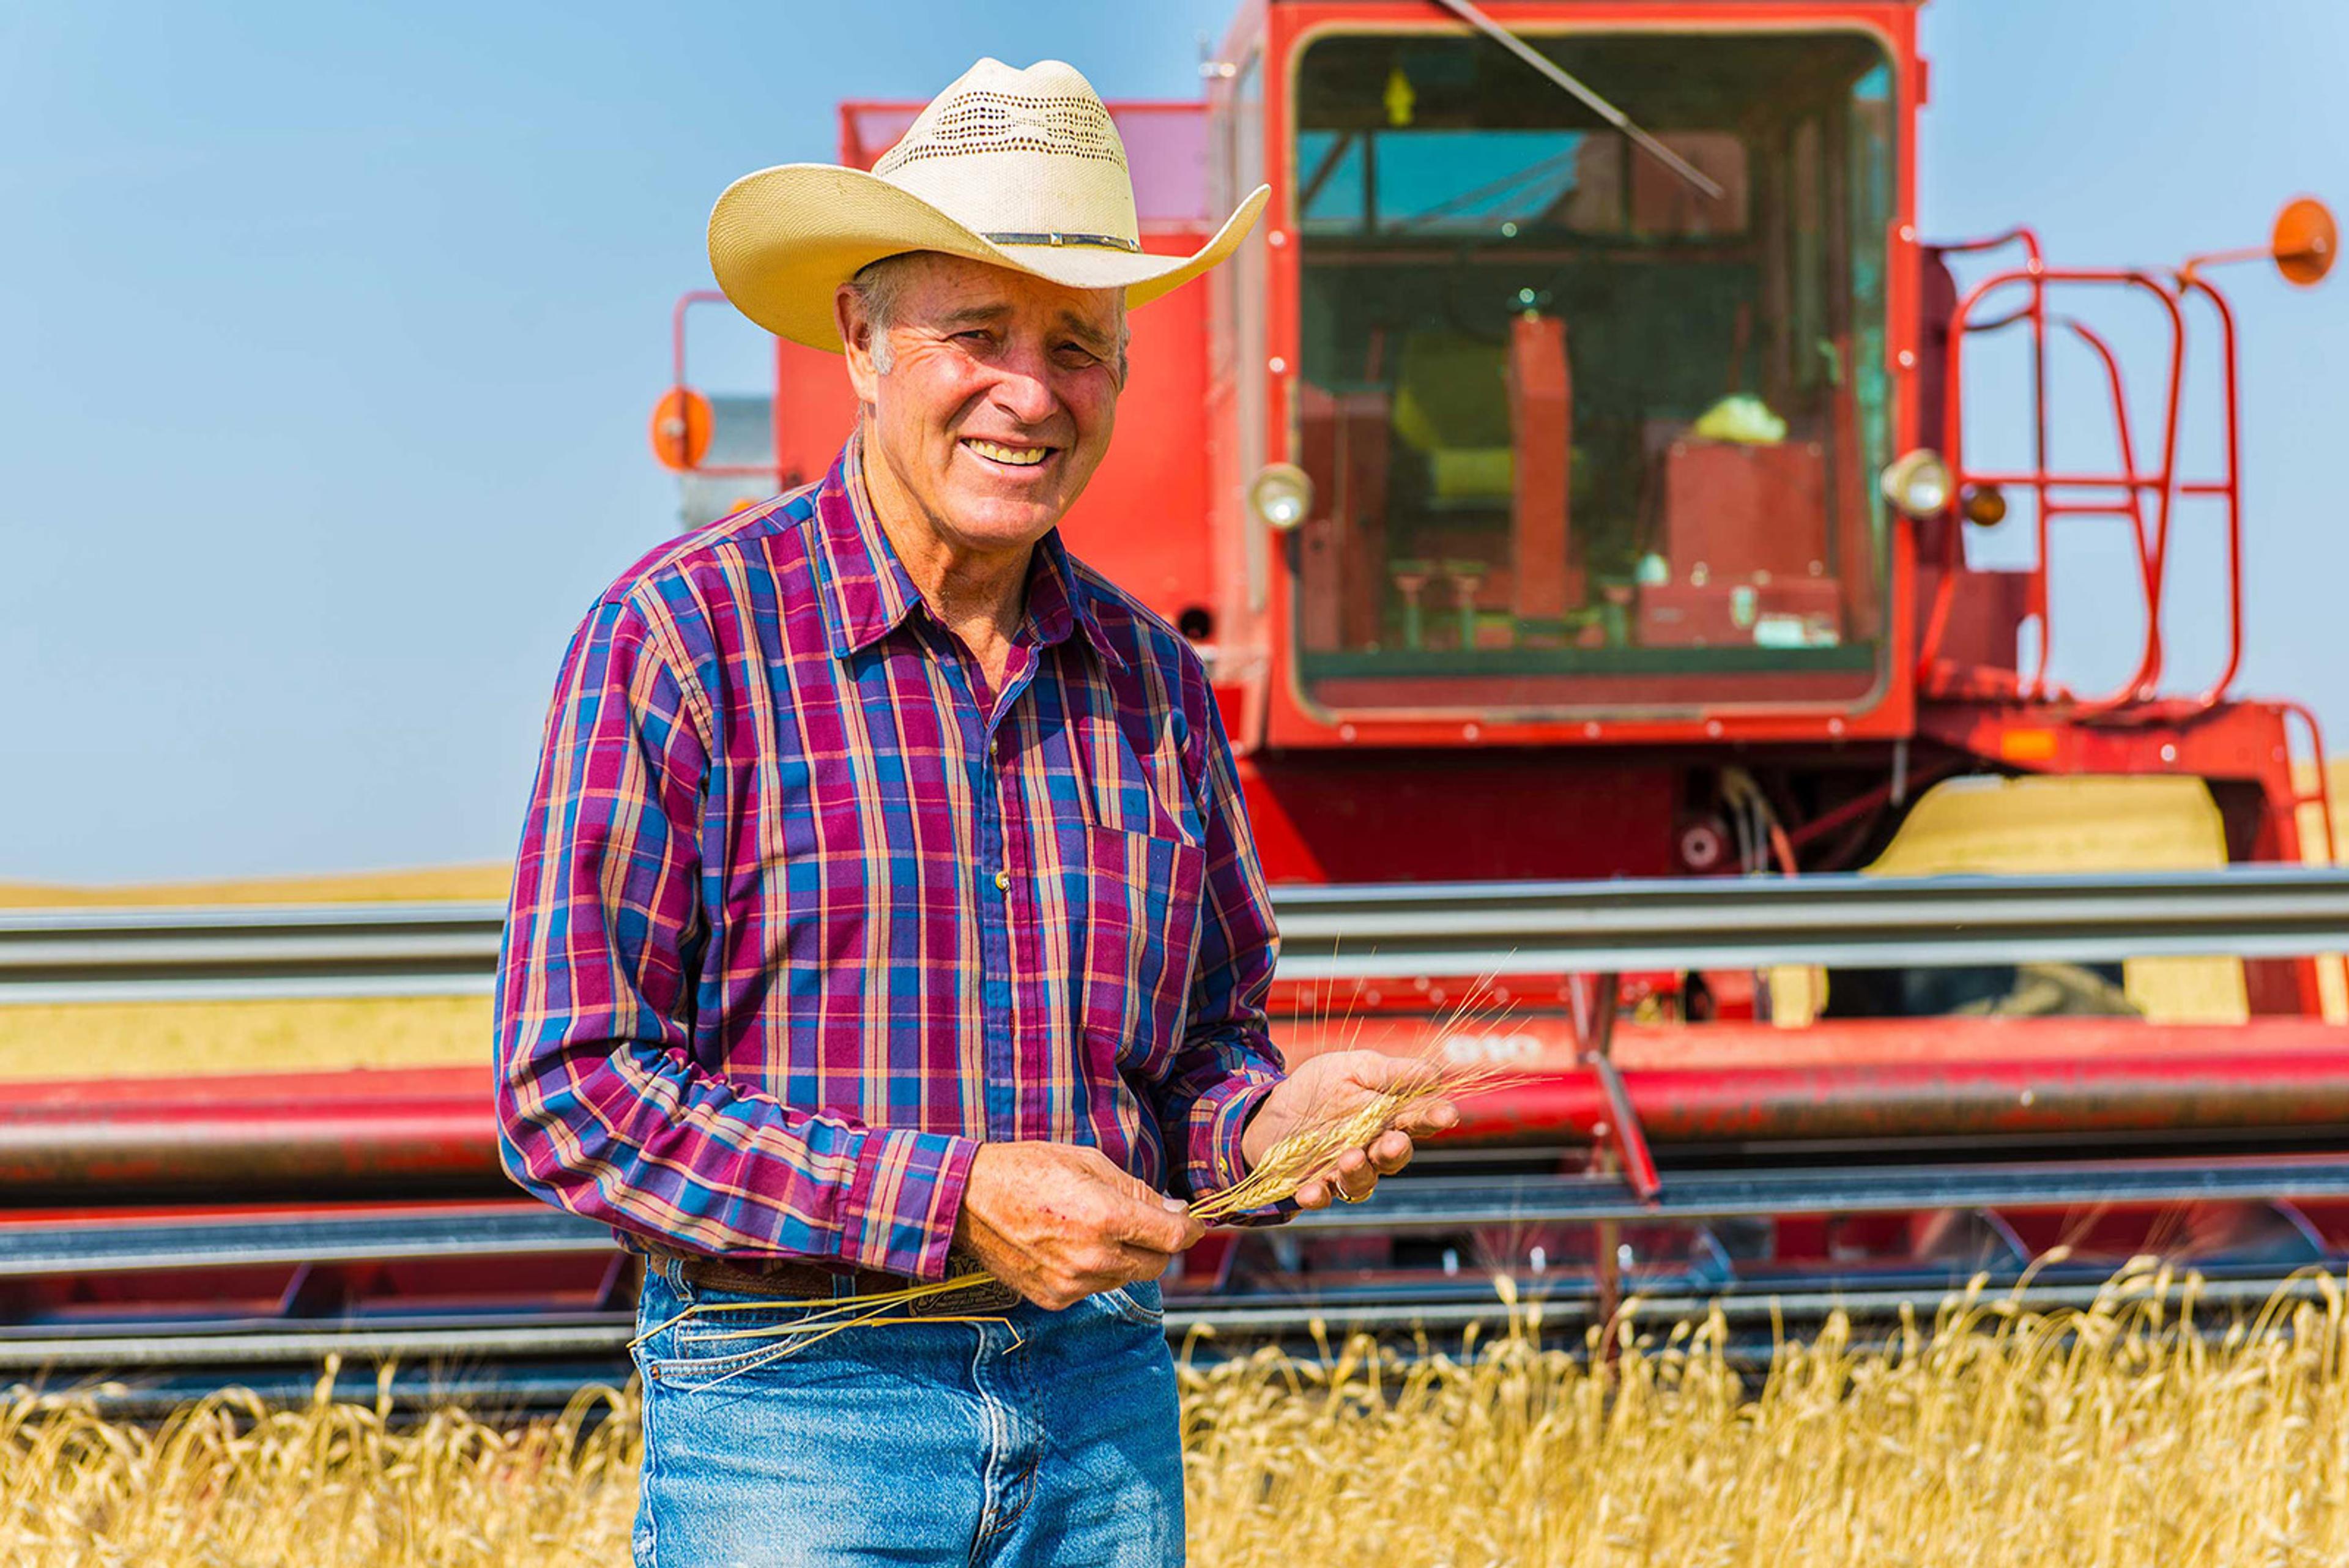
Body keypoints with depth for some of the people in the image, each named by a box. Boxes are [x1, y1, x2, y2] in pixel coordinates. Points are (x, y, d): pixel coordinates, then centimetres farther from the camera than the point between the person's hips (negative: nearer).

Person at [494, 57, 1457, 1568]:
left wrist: (1266, 1121, -5)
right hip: (793, 1403, -5)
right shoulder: (682, 636, -7)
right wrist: (955, 1199, -18)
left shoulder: (1155, 685, 10)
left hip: (1107, 1405, 5)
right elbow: (570, 1092, -12)